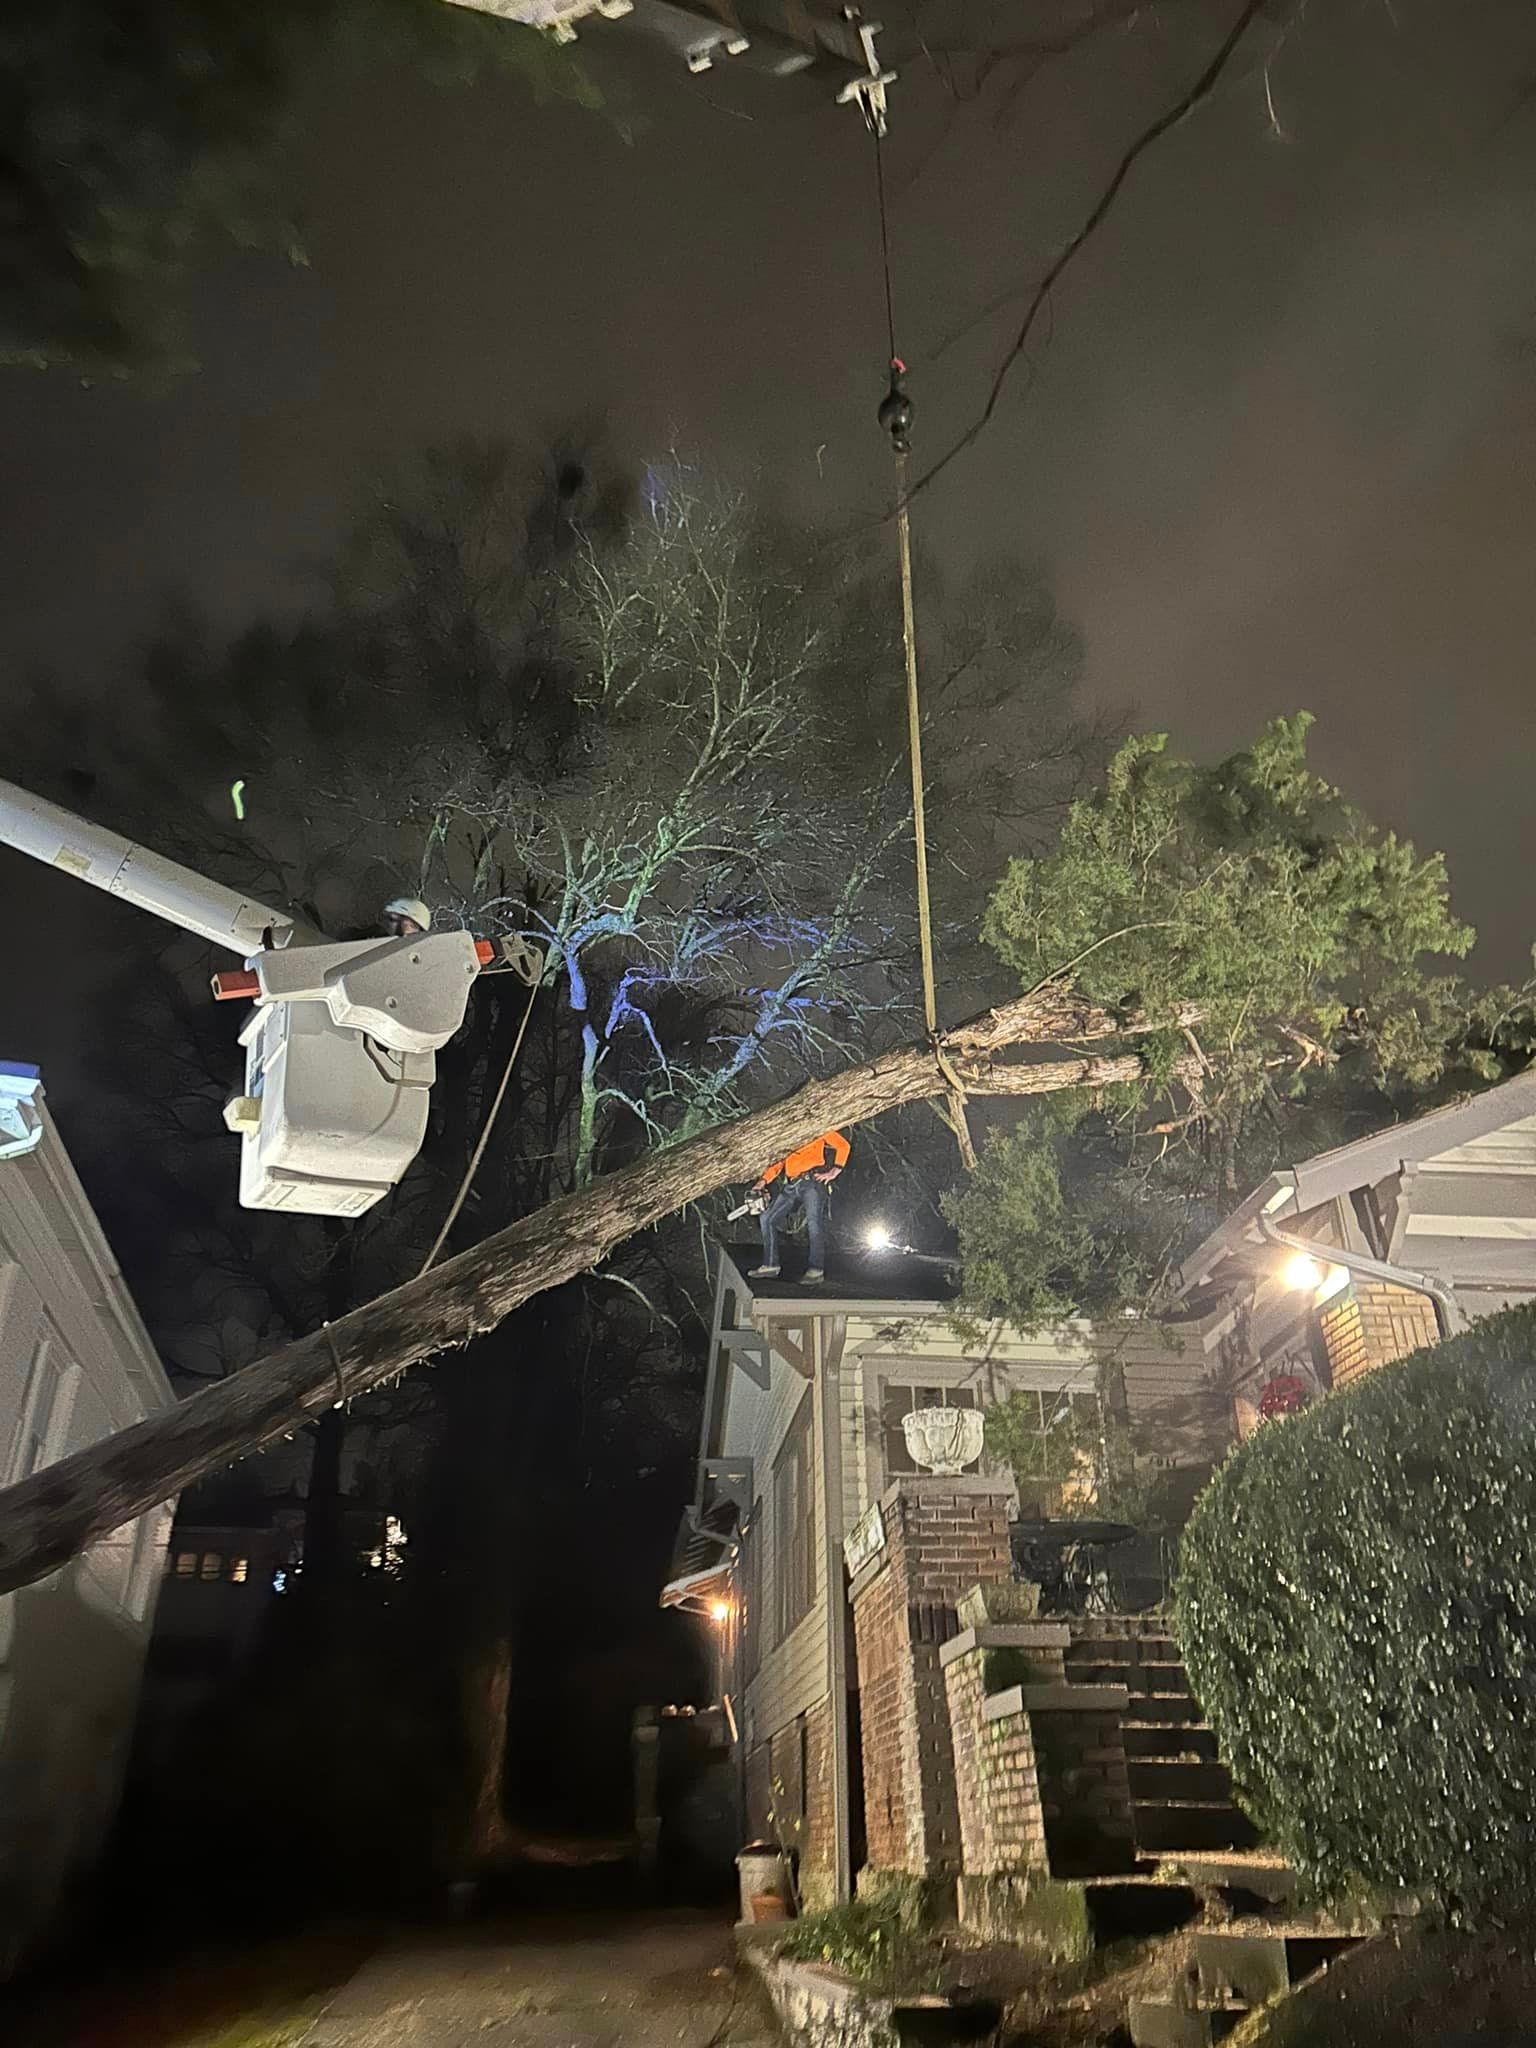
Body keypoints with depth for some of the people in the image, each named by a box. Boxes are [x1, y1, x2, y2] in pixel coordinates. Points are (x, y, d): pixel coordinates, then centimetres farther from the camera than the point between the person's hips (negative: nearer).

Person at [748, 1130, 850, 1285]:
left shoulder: (822, 1138, 16)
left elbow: (843, 1146, 2)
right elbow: (779, 1166, 21)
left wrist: (833, 1173, -9)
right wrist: (764, 1181, 5)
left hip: (812, 1181, -6)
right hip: (791, 1186, 6)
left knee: (814, 1222, -21)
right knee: (766, 1219, 0)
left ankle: (816, 1270, -23)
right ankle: (770, 1266, -1)